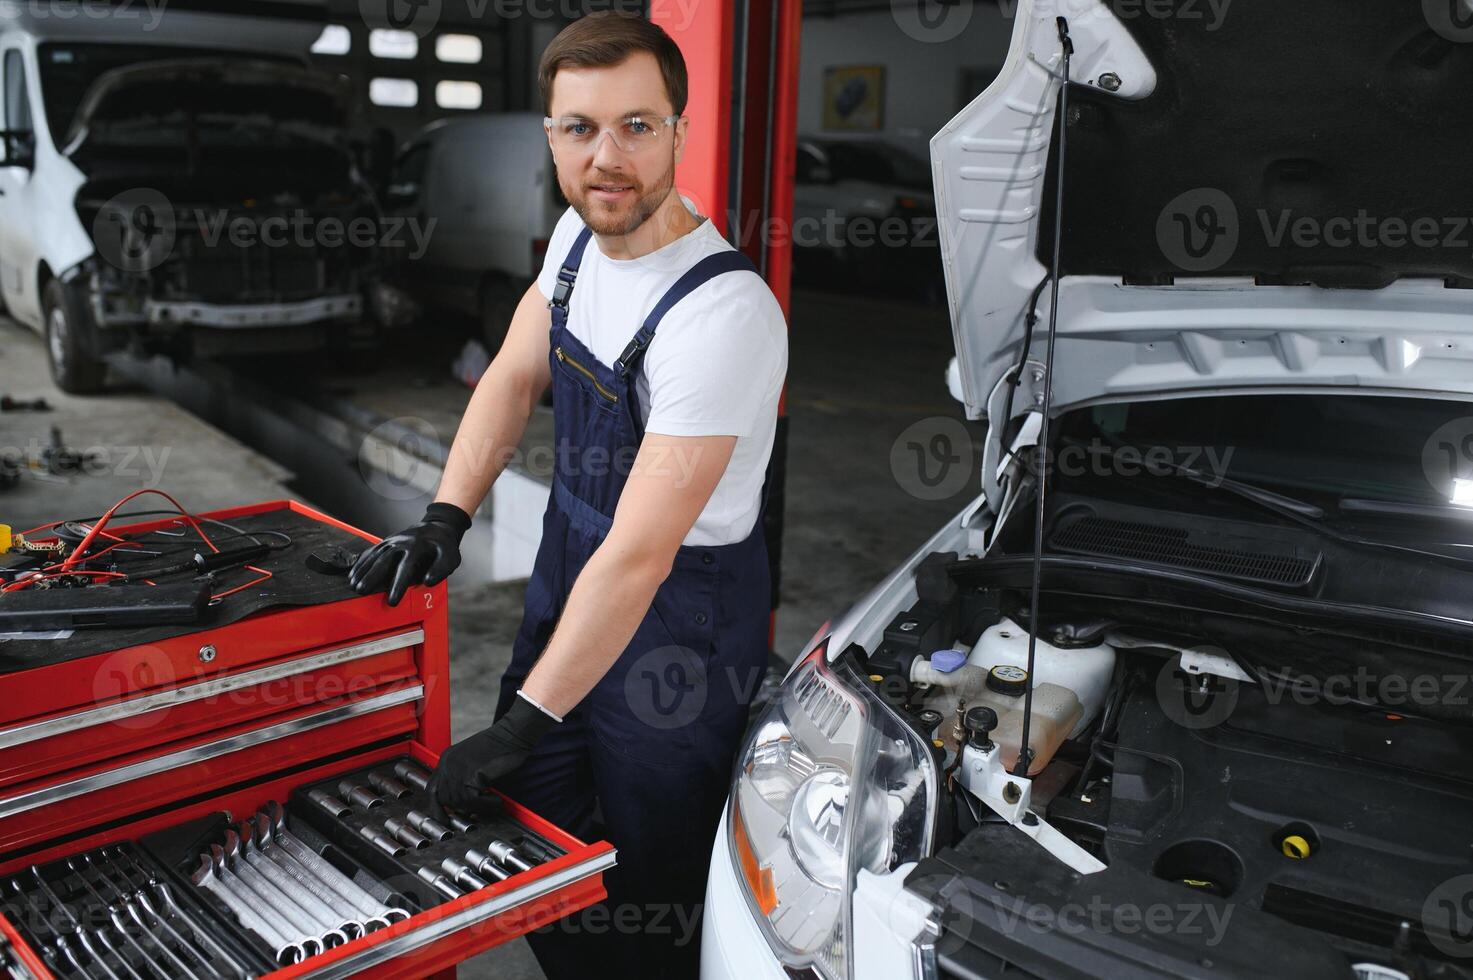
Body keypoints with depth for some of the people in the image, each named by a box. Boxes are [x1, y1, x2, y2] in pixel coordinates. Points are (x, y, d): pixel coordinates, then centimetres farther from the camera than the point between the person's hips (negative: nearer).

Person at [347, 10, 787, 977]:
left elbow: (638, 556, -30)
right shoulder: (580, 235, -3)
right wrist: (445, 520, -2)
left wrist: (525, 724, -25)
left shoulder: (724, 314, -31)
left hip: (675, 628, -8)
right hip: (567, 573, 8)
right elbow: (514, 377, 10)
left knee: (647, 893, 9)